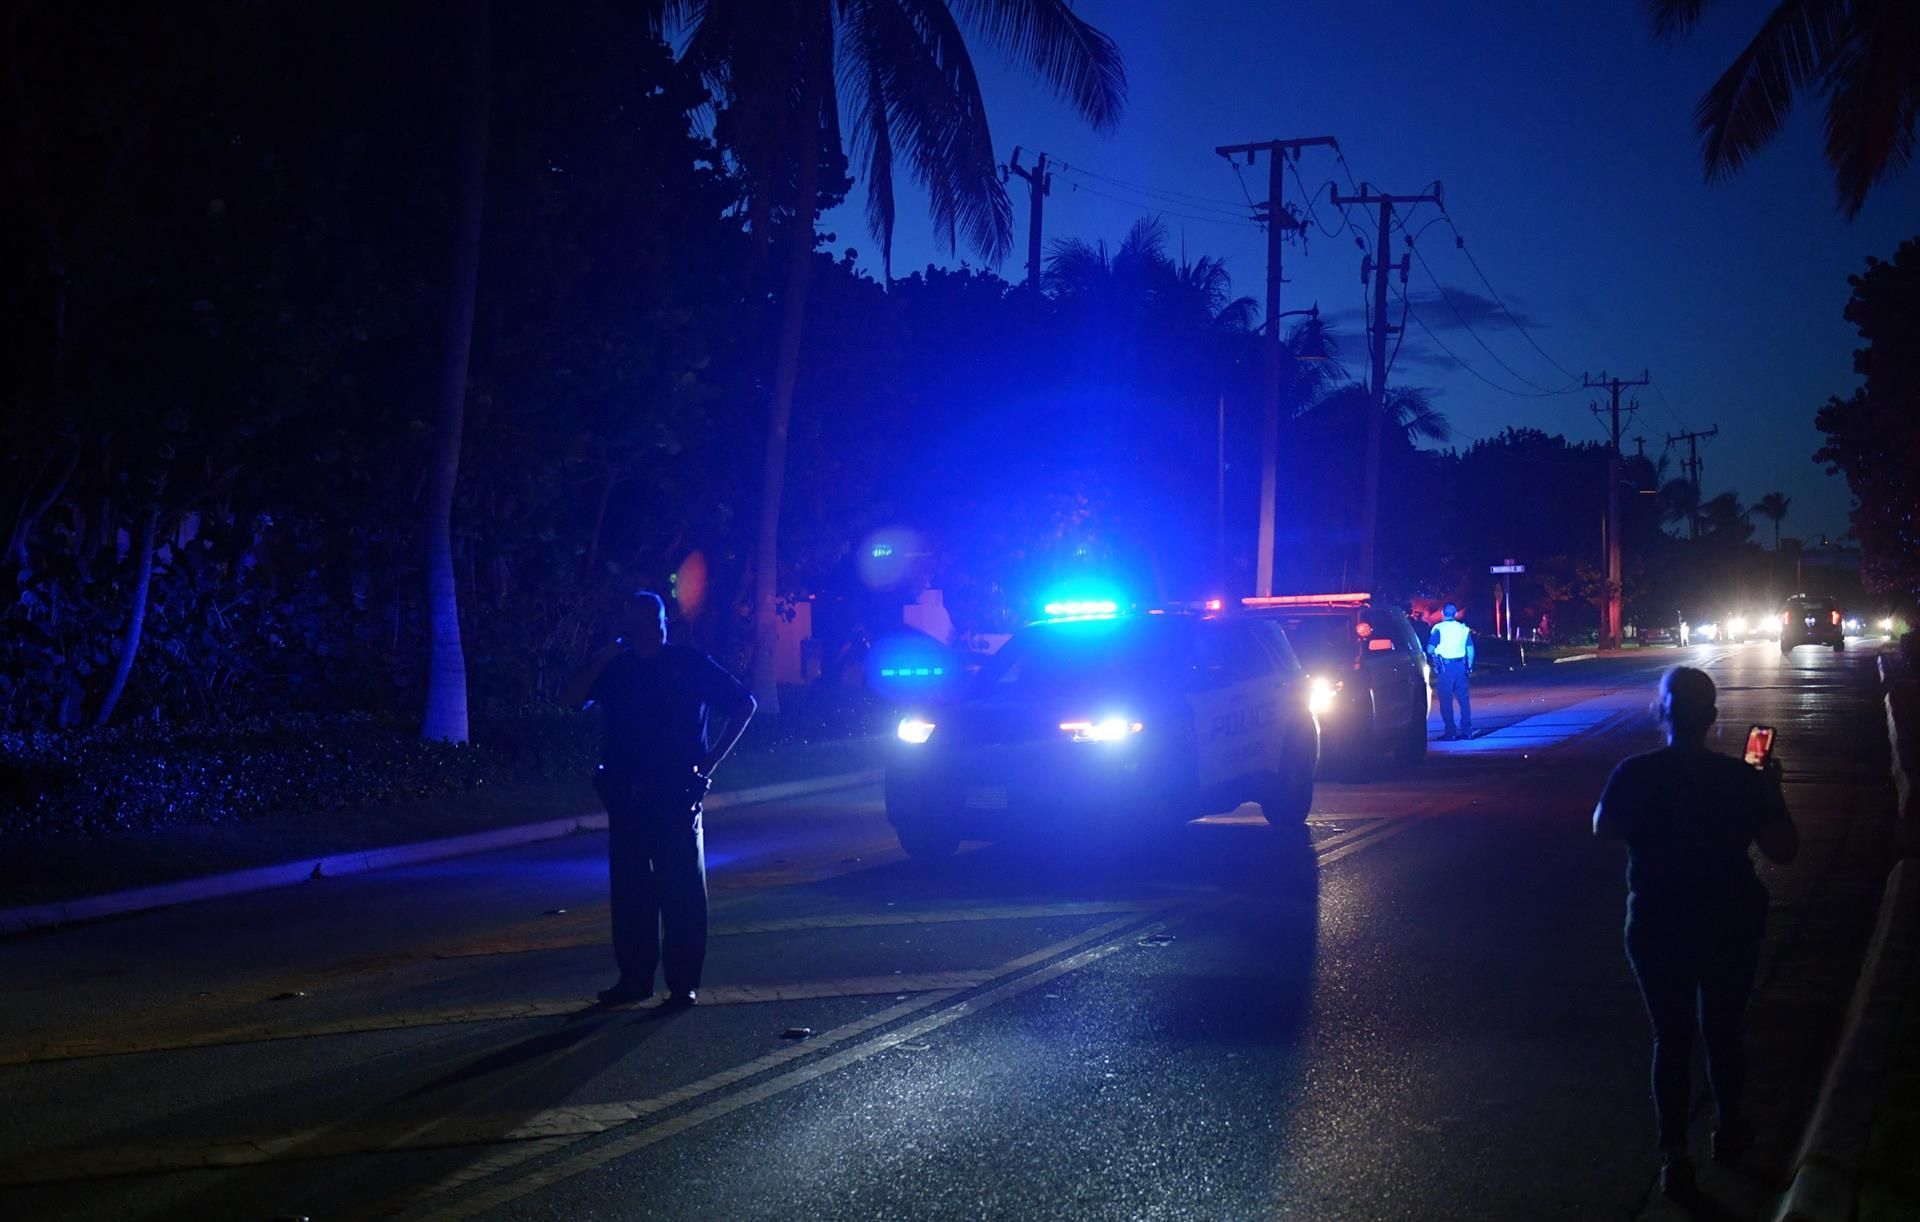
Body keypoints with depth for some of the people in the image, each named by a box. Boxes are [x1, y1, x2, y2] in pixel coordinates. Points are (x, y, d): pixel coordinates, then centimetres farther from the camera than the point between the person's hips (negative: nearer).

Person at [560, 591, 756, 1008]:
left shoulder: (689, 664, 2)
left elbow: (743, 705, 7)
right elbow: (570, 697, -1)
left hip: (676, 797, -4)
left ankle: (683, 982, 1)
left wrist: (713, 759, 1)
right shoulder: (614, 669, 11)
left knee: (682, 890, -2)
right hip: (626, 797, 4)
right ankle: (634, 978, 13)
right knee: (629, 891, 6)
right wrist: (606, 655, -7)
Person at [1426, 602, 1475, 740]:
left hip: (1445, 667, -4)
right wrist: (1469, 665, 16)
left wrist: (1434, 653, 13)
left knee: (1446, 700, 0)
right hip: (1460, 666, 4)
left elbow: (1430, 649, -8)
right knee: (1464, 699, 10)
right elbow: (1470, 650, 7)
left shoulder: (1438, 628, -5)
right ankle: (1467, 730, 11)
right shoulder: (1463, 629, 7)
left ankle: (1450, 732, -2)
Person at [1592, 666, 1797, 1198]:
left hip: (1657, 930, -1)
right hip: (1729, 928, 1)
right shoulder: (1743, 779, -15)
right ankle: (1729, 1133, 37)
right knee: (1724, 1033, 20)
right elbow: (1785, 850, -6)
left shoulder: (1634, 775, -15)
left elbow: (1603, 829, 4)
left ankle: (1675, 1156, 8)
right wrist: (1771, 790, 4)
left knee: (1671, 1039, 10)